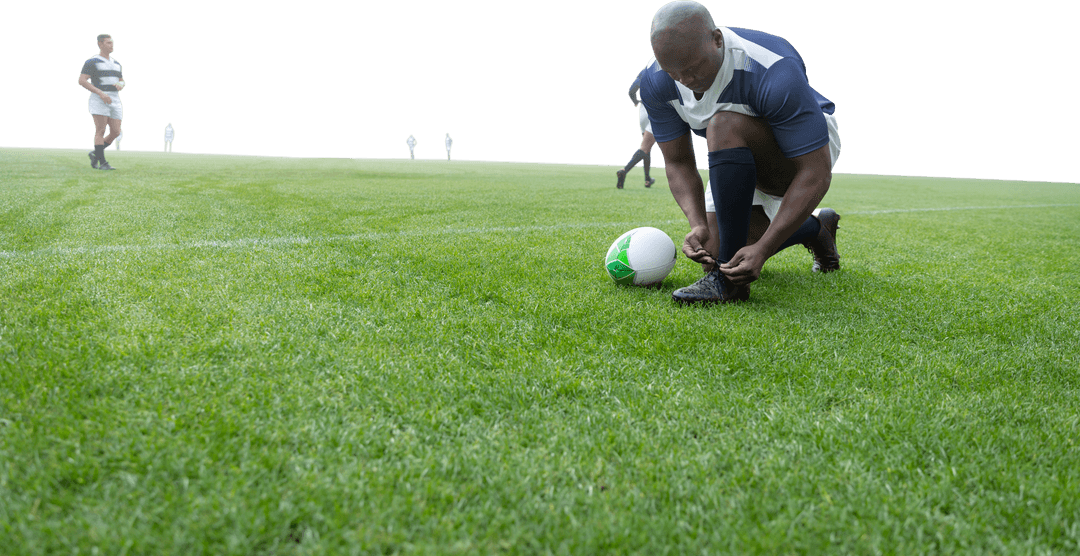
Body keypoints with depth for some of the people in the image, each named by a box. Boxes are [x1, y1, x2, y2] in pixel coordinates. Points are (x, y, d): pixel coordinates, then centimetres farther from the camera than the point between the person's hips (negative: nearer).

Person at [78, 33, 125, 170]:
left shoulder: (116, 64, 18)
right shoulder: (92, 62, -3)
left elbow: (122, 82, 24)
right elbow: (82, 81, -10)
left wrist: (120, 85, -3)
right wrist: (101, 93, -20)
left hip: (115, 101, 6)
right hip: (98, 101, -6)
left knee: (116, 132, 0)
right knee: (100, 131, -10)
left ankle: (95, 153, 18)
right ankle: (102, 162, -9)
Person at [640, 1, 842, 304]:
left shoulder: (775, 74, -38)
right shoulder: (655, 82, -21)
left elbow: (816, 173, -34)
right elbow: (677, 162, -12)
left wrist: (763, 248, -39)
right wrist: (698, 224, -29)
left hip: (810, 147, -6)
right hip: (745, 159, 7)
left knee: (725, 126, -37)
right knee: (714, 252, 3)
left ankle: (728, 280, -30)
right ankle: (816, 226, 30)